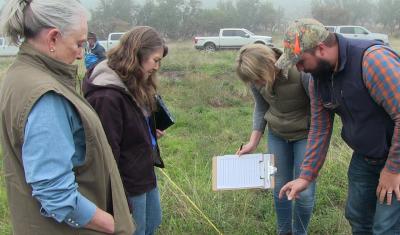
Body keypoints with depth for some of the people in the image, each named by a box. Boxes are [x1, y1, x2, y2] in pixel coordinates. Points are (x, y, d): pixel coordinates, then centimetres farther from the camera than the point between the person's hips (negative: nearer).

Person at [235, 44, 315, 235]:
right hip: (276, 135, 4)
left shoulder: (301, 71, -31)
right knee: (280, 187, 11)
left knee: (304, 190, -1)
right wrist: (253, 143, -2)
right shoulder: (257, 79, -15)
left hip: (305, 134, -4)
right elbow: (261, 109, 2)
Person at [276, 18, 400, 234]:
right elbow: (320, 129, 2)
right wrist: (305, 177, 1)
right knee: (357, 218, 17)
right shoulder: (318, 78, -3)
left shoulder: (373, 59, -28)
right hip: (364, 158, 7)